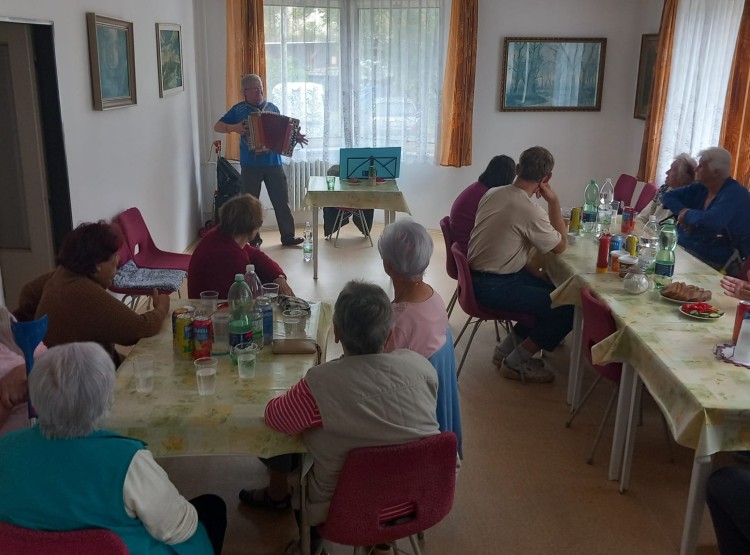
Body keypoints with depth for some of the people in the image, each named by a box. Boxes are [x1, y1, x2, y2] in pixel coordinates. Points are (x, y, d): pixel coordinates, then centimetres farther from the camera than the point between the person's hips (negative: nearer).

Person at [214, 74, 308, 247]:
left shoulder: (272, 107, 11)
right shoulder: (239, 109, 2)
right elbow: (217, 126, 2)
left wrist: (295, 137, 0)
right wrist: (234, 128, -16)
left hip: (273, 163, 2)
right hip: (250, 165, -2)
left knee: (282, 200, 3)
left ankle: (288, 236, 13)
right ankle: (253, 239, 16)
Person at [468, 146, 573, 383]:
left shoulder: (492, 193, 3)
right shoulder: (530, 211, -23)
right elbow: (561, 245, -5)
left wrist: (534, 270, 10)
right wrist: (554, 201, -6)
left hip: (478, 275, 9)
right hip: (493, 288, -9)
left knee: (554, 290, 19)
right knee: (568, 308, -6)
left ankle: (508, 346, 22)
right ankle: (516, 361, 5)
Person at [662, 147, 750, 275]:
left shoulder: (735, 194, -15)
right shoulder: (701, 188, 9)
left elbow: (713, 221, -32)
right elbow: (668, 197, 13)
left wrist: (688, 214, -13)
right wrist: (683, 211, -8)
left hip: (711, 261, -8)